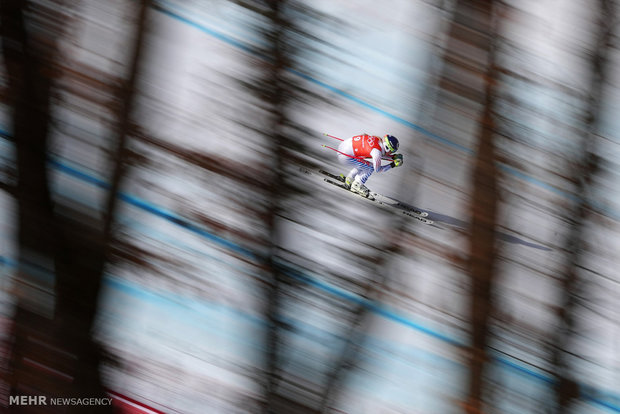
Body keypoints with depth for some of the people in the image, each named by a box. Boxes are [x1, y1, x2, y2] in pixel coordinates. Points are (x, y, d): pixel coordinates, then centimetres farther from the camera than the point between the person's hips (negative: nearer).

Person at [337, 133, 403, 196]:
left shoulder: (378, 139, 2)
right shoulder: (377, 151, -20)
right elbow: (377, 169, -5)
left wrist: (393, 156, 12)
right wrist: (392, 165, -1)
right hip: (345, 156, -9)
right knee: (370, 167, -2)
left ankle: (349, 179, 30)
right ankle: (356, 185, 11)